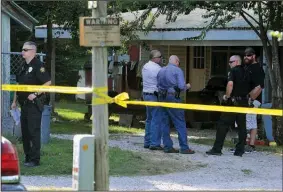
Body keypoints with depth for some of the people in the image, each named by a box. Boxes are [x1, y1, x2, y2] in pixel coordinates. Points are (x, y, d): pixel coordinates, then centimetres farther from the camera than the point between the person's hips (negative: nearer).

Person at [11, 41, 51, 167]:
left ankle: (35, 160, -6)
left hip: (34, 104, -9)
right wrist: (15, 101, 19)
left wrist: (35, 94, -21)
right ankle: (28, 157, 18)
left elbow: (48, 82, -18)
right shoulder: (24, 66, 16)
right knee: (25, 132, 11)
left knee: (34, 132, -8)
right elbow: (19, 85, 23)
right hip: (24, 104, 9)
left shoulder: (38, 66, -11)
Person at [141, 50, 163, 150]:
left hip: (146, 94, 9)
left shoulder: (145, 67, 12)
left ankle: (147, 142, 20)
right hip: (155, 95, -9)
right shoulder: (157, 68, -15)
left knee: (149, 119, 16)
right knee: (156, 120, -6)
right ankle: (154, 143, -8)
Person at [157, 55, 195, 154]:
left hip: (161, 97, 6)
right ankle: (184, 147, -5)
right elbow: (181, 86, -13)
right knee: (180, 123, -3)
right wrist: (187, 86, 7)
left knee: (165, 123, 10)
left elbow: (158, 85, 13)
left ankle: (168, 146, 11)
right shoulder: (177, 70, -5)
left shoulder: (161, 71, 13)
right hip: (172, 98, -6)